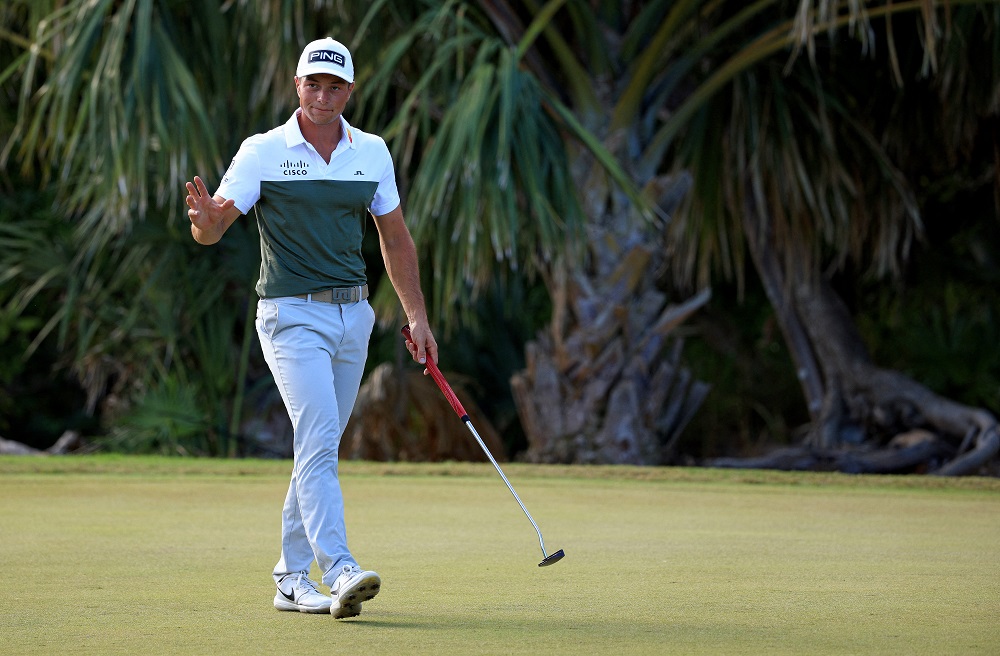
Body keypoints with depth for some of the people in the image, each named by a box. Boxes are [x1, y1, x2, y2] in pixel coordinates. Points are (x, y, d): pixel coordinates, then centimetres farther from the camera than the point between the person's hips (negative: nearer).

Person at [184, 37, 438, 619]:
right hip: (293, 314, -5)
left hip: (353, 316, 5)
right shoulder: (263, 152, -6)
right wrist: (205, 217, -35)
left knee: (319, 449, 9)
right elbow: (212, 230, -10)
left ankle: (293, 580, 17)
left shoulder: (373, 153, 7)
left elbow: (396, 238, 16)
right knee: (318, 442, -18)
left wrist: (418, 317, 13)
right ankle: (341, 572, -27)